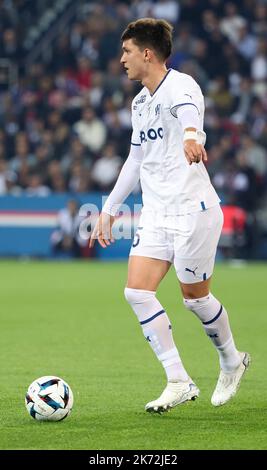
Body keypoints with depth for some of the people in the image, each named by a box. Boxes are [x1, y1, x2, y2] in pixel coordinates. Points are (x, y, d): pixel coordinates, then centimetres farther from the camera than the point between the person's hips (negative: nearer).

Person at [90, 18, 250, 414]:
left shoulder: (180, 85, -14)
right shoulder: (140, 103, 13)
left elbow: (189, 110, -39)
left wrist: (191, 135, -63)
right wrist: (110, 209, 26)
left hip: (193, 210, -8)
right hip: (156, 214, 8)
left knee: (195, 297, 1)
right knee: (137, 292, -7)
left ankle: (232, 360, 29)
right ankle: (179, 383, -2)